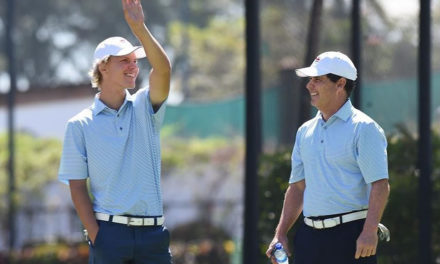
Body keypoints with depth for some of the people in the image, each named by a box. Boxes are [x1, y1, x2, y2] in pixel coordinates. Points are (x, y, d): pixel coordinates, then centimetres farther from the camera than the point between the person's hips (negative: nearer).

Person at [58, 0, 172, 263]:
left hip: (153, 232, 2)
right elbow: (77, 185, 2)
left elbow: (163, 70, -10)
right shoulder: (80, 125, 4)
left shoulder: (145, 108, 9)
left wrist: (139, 28, -21)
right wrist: (96, 236, -9)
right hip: (110, 231, -2)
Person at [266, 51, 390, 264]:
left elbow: (380, 185, -12)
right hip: (310, 236, 7)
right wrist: (280, 234, 13)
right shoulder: (305, 131, 16)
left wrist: (369, 232, -22)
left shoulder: (363, 129, -5)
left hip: (352, 236, -7)